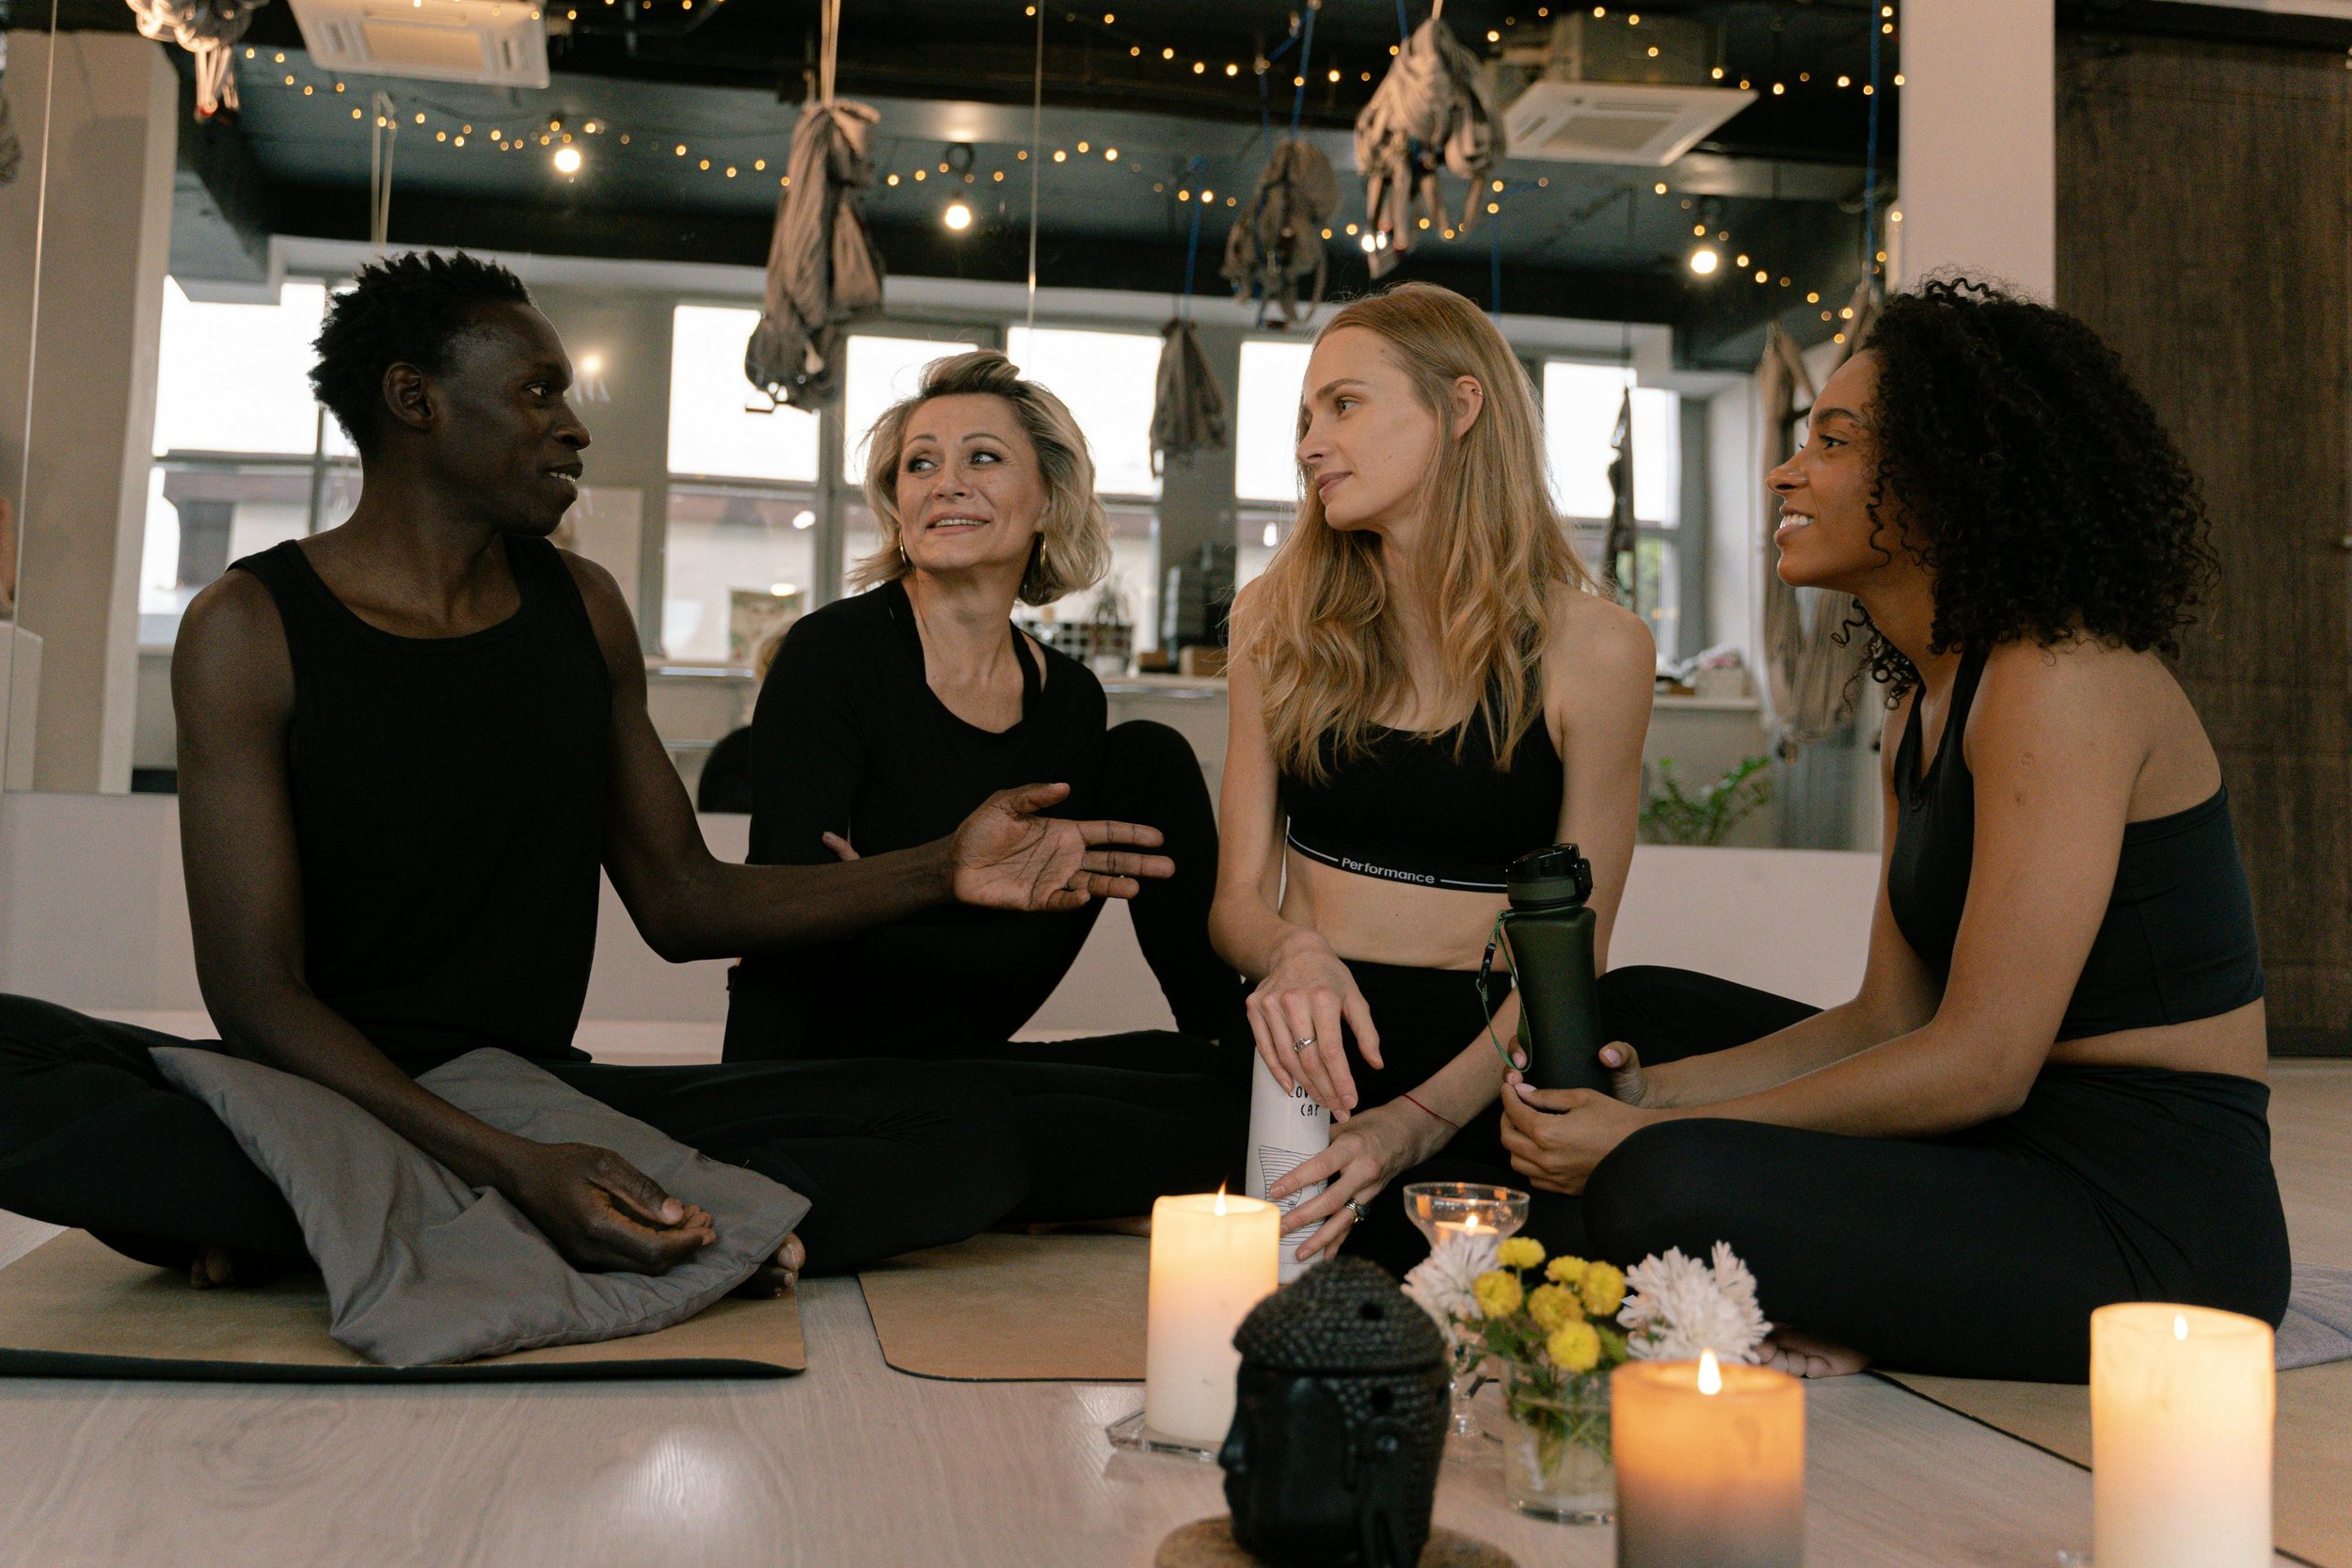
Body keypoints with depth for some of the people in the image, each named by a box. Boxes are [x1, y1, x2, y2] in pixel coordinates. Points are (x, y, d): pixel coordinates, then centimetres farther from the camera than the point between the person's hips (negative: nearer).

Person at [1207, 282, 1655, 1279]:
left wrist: (1417, 1121, -18)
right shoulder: (1280, 618, 7)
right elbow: (1239, 896, 6)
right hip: (1305, 1053, 2)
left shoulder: (1594, 648, -2)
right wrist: (1293, 955, -19)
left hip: (1481, 1077, -2)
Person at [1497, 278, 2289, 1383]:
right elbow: (1890, 1017, 9)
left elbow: (1981, 1063, -22)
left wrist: (1649, 1133, -18)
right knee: (1633, 1014, 15)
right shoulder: (1922, 706, 12)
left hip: (2148, 1223, -10)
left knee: (1666, 1189, -31)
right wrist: (1648, 1093, -5)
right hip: (2006, 1158, 10)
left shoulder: (2064, 674, -18)